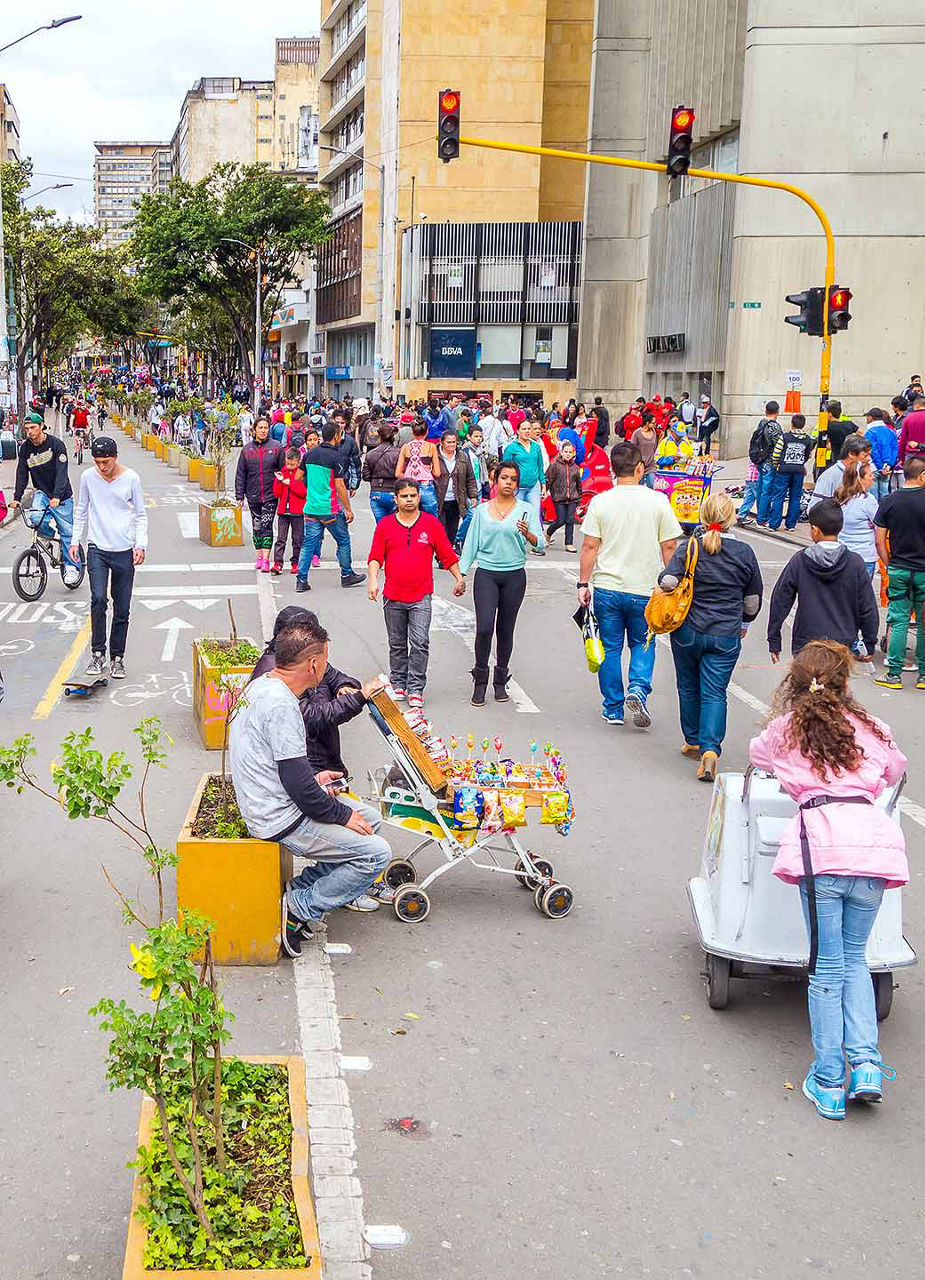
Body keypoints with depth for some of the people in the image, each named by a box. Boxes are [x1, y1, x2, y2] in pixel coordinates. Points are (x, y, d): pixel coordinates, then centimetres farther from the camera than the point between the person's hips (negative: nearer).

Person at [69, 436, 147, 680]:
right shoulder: (88, 477, 2)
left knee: (122, 609, 3)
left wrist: (141, 545, -6)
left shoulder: (131, 478, -3)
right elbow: (81, 510, 13)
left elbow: (141, 514, 3)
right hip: (97, 549, 0)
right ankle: (97, 653, -4)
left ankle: (117, 658, 14)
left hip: (124, 550, 0)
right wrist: (75, 540, 8)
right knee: (98, 600, -16)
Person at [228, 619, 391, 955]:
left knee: (371, 817, 16)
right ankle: (298, 909, -4)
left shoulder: (260, 685, 7)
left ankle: (300, 888, 13)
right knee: (376, 853, -13)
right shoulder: (282, 705, -25)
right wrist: (343, 815, -12)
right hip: (281, 820, -10)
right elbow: (297, 784, -24)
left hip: (267, 804, 10)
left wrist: (312, 777, 13)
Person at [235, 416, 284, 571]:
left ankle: (266, 559, -13)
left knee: (267, 525, -11)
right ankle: (259, 556, 22)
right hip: (253, 495, 3)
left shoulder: (277, 448, 0)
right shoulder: (247, 450, 5)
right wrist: (239, 495, 4)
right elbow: (240, 475, 8)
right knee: (256, 526, 11)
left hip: (271, 495, -3)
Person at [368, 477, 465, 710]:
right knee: (397, 644, 11)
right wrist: (373, 579, -12)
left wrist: (459, 579, 6)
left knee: (420, 643, -10)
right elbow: (376, 557, 2)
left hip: (421, 596, -2)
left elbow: (447, 555, 9)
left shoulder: (431, 524, 4)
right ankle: (398, 684, 24)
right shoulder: (385, 524, 5)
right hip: (393, 596, 2)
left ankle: (415, 689, -5)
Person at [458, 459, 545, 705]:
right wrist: (461, 575, 5)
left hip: (514, 576, 0)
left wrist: (527, 533, -27)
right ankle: (480, 681, 3)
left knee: (506, 630, 6)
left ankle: (501, 682, 19)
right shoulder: (482, 510, 7)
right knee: (484, 628, -12)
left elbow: (539, 543, -5)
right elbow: (471, 543, 9)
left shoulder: (526, 509, 3)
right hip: (486, 574, 0)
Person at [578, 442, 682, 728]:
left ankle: (613, 709, 18)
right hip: (645, 589, 0)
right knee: (642, 644, 18)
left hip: (607, 588, 0)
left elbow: (589, 547, -6)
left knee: (610, 648, 12)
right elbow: (669, 547, -2)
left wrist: (583, 583, 2)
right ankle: (638, 690, -5)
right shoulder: (658, 501, -5)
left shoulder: (600, 502, -6)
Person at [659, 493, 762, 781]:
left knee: (689, 688, 18)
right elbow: (754, 599, 8)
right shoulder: (744, 553, -1)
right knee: (715, 693, 0)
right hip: (726, 636, 0)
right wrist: (744, 623, 26)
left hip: (688, 631, 0)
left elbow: (668, 581, -19)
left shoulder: (688, 547, -8)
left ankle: (694, 741, 32)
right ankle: (710, 749, -17)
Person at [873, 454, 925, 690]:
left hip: (898, 570, 2)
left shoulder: (889, 501, -2)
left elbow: (879, 539, -1)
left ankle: (894, 674, 6)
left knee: (898, 621, 6)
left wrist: (889, 564, 9)